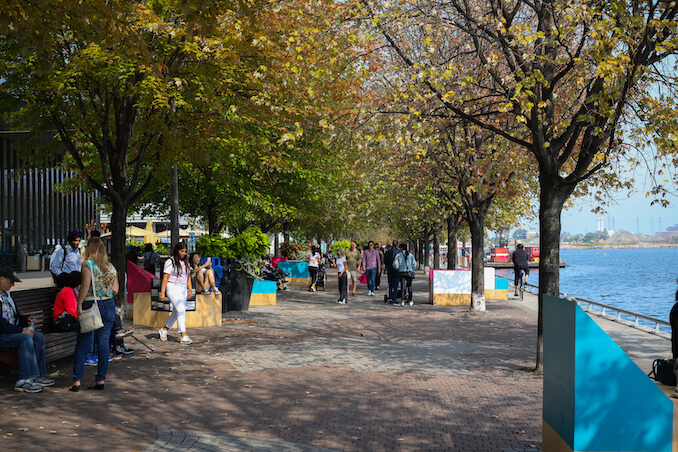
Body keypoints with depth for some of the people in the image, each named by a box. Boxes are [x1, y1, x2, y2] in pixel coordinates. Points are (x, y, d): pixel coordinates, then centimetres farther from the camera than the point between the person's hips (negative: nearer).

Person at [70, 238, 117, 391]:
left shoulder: (88, 264, -6)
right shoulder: (111, 267, 8)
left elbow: (86, 284, -18)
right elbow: (115, 290, 8)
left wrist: (79, 304, -15)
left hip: (91, 305, -4)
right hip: (109, 305, 4)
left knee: (82, 344, 2)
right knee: (103, 343, 7)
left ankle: (77, 380, 0)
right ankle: (101, 379, 10)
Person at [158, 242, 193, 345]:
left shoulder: (185, 262, 15)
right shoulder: (170, 262, -7)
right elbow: (165, 278, -10)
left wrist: (190, 290, 12)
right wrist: (162, 293, -14)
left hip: (183, 289, 7)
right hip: (173, 288, -7)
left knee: (176, 312, 11)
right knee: (181, 311, -17)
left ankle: (164, 330, 31)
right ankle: (184, 336, -20)